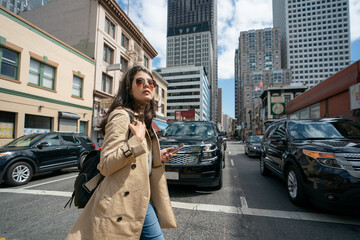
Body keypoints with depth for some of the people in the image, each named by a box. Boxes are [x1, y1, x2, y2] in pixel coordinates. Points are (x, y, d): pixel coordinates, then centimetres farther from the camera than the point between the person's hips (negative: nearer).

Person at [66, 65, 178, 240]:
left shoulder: (143, 119, 13)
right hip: (122, 203, -8)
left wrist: (158, 157, 6)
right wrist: (137, 141, -26)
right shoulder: (122, 116, -15)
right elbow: (105, 166, -20)